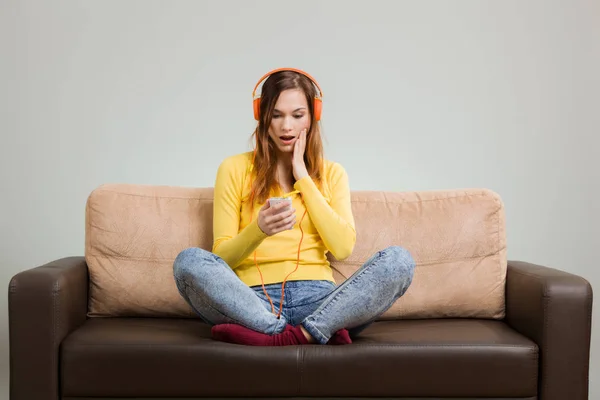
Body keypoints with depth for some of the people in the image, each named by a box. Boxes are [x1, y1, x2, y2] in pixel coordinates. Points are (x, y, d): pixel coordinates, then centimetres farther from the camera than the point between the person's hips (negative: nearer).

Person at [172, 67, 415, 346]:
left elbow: (343, 248, -1)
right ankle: (319, 332, -29)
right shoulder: (235, 168, 9)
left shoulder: (332, 173, 15)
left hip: (317, 298, 2)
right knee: (189, 260, -29)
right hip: (255, 300, -1)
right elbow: (221, 258, 3)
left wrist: (303, 177, 0)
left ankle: (282, 338, -31)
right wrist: (258, 229, -19)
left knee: (398, 260, -23)